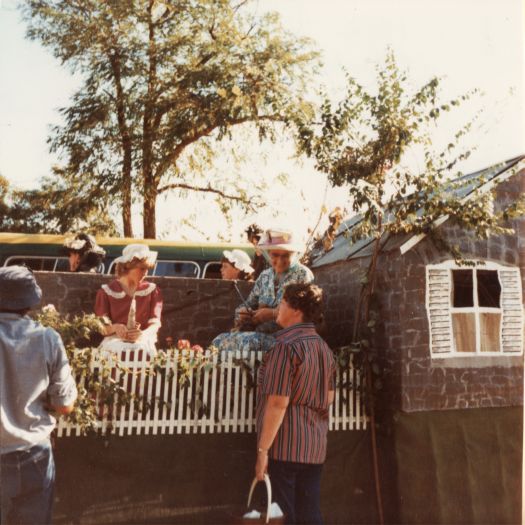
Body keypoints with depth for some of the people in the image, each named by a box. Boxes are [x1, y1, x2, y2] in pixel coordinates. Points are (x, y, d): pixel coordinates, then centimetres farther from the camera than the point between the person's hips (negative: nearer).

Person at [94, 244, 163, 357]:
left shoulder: (152, 290, 10)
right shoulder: (106, 291, 7)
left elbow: (155, 323, 1)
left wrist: (143, 334, -23)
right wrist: (114, 328, -23)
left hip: (143, 340, 1)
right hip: (114, 339, -1)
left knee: (141, 350, -36)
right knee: (120, 350, -38)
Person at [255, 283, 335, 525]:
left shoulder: (286, 345, -15)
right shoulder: (323, 346, 9)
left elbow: (278, 403, -19)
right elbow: (329, 397, 17)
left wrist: (262, 450, -15)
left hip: (286, 445, -7)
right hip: (315, 446, 7)